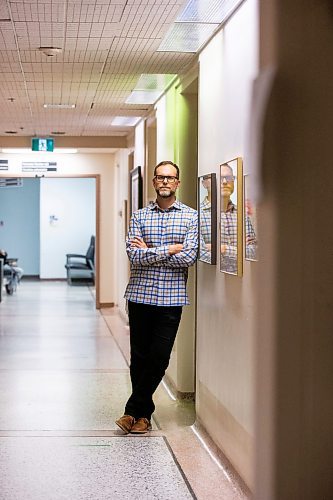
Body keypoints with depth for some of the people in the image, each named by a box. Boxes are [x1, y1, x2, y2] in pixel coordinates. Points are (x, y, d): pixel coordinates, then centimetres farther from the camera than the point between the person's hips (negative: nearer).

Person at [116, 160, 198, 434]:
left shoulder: (191, 216, 3)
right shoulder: (140, 216, 6)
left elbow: (189, 257, -9)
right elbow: (134, 256, -6)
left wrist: (150, 252, -7)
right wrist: (170, 249, -11)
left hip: (171, 298, -1)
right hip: (140, 295, 1)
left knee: (159, 357, -3)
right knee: (140, 356, 6)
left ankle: (133, 410, 11)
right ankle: (144, 413, 19)